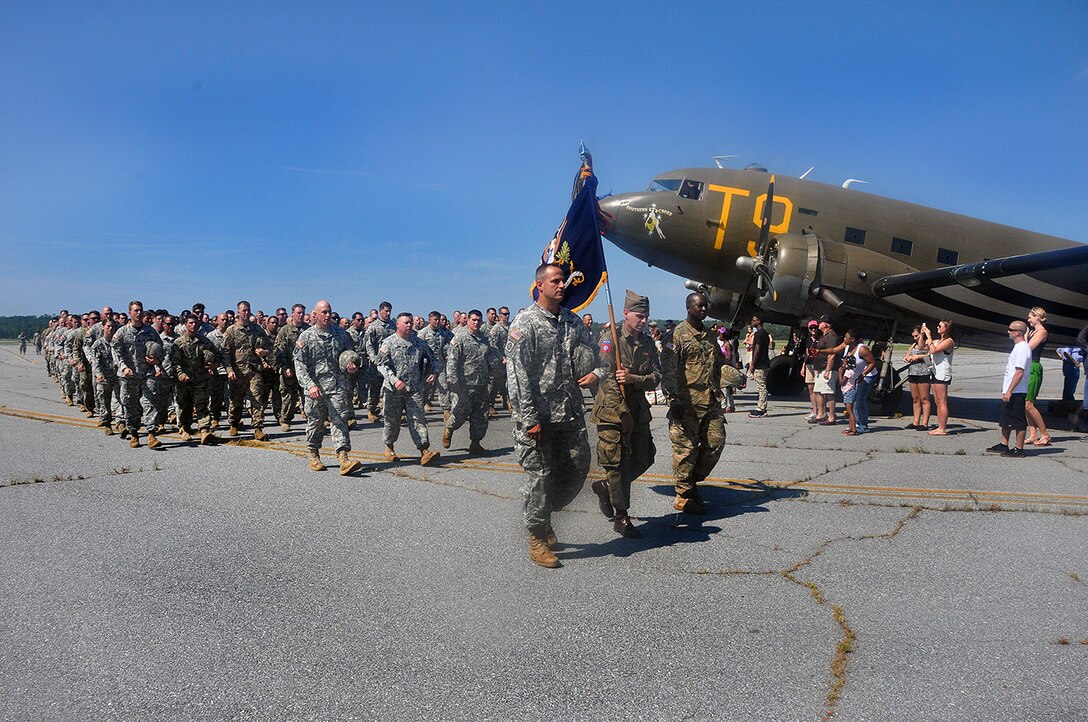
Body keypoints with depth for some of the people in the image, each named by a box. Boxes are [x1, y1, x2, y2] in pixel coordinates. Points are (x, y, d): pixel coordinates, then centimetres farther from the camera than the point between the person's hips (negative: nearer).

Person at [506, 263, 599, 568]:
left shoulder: (572, 321, 12)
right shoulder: (525, 323, -8)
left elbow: (592, 353, 22)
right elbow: (517, 375, -13)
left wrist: (596, 373, -3)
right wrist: (530, 419, -16)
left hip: (571, 414, 6)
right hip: (537, 416, -6)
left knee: (577, 469, 8)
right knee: (540, 476, 1)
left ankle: (545, 515, 32)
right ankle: (538, 540, 17)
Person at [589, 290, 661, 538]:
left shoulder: (648, 343, 10)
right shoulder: (610, 339, -8)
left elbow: (656, 376, 3)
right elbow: (605, 376, -15)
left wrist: (633, 378, -18)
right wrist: (622, 412, -20)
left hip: (638, 410, 7)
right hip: (613, 410, -6)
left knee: (644, 459, 12)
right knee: (617, 463, -2)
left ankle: (605, 486, 34)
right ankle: (621, 517, 12)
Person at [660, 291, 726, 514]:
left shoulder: (710, 336, 18)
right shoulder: (677, 334, -6)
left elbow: (718, 364, 27)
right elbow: (668, 370, -12)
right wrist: (674, 400, -18)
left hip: (711, 401, 7)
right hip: (687, 403, -7)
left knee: (716, 442, 6)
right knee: (686, 448, -1)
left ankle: (692, 481, 24)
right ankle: (684, 496, 10)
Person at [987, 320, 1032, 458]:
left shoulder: (1023, 348, -17)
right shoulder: (1018, 347, 15)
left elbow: (1019, 372, -23)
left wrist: (1009, 391, -24)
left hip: (1016, 392, -10)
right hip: (1009, 391, 10)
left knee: (1019, 422, -2)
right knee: (1005, 419, 16)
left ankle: (1019, 449, 3)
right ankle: (1004, 445, 25)